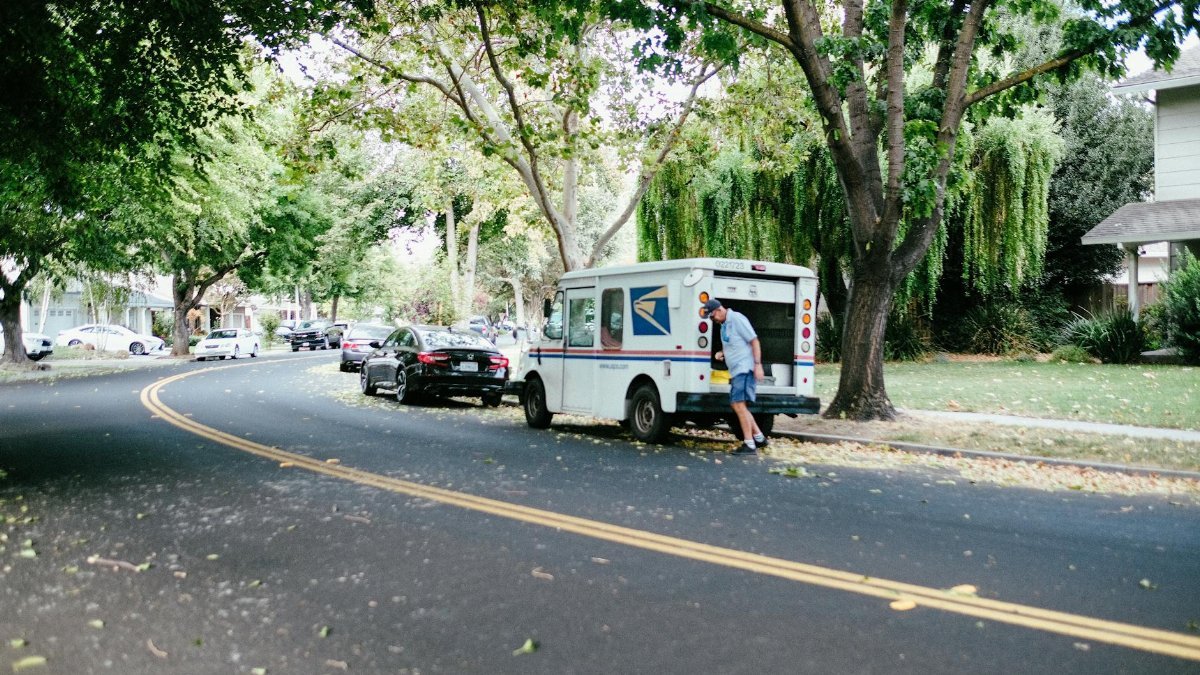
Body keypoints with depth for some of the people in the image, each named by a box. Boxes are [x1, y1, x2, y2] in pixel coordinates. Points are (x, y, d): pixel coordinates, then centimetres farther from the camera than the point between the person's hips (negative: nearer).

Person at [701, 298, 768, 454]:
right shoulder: (724, 324, 16)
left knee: (739, 405, -12)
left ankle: (749, 445, -9)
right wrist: (722, 353, 9)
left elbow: (754, 340, -13)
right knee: (737, 405, 14)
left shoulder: (737, 319, -11)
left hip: (744, 369, -10)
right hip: (736, 371, 10)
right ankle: (759, 437, 22)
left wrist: (758, 364, -19)